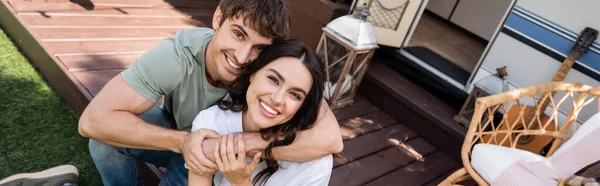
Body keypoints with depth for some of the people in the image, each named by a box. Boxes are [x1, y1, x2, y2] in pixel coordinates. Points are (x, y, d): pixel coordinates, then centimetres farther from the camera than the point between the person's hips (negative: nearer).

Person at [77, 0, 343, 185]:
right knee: (108, 136, -24)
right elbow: (93, 120, -34)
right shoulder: (176, 55, -34)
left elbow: (330, 137, -48)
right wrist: (181, 141, -42)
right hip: (176, 137, 0)